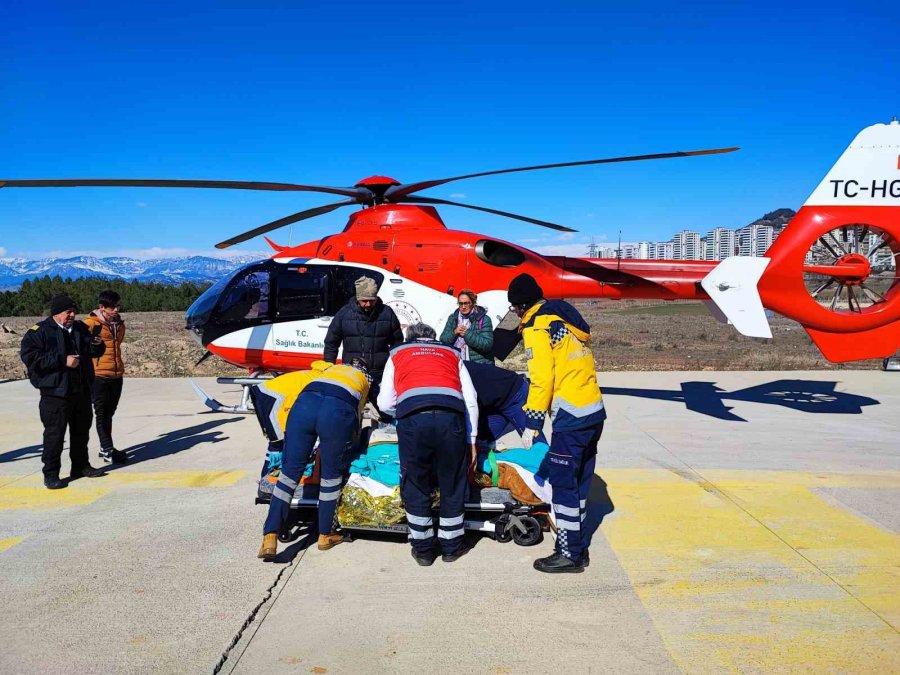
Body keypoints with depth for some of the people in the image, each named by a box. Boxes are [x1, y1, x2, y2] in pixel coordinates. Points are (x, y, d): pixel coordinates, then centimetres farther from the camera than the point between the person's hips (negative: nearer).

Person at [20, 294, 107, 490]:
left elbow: (95, 352, 22)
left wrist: (97, 345, -4)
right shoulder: (39, 331, -8)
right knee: (55, 433, -4)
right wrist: (63, 361, -22)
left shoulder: (80, 328, 11)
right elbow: (29, 356, -18)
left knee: (81, 430, 15)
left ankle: (81, 466, 29)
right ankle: (51, 474, 5)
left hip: (82, 390, 6)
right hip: (56, 392, -6)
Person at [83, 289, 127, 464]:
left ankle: (105, 448, 24)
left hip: (116, 374, 6)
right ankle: (108, 451, 1)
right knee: (102, 413, 1)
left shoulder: (119, 323, 11)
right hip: (98, 375, -6)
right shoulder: (91, 323, -9)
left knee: (109, 413, 14)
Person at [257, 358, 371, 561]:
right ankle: (325, 535, 25)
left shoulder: (331, 368, 41)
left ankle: (270, 537, 3)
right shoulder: (363, 379, 35)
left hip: (305, 402, 2)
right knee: (331, 475, 15)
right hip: (338, 411, -2)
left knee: (290, 471, 9)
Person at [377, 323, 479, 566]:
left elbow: (385, 404, 23)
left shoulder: (397, 353, 29)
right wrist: (471, 439, 24)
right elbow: (471, 401, 21)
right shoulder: (452, 354, 31)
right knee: (453, 486, 16)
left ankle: (422, 548, 25)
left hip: (412, 417, -1)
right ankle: (452, 546, 29)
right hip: (451, 416, 1)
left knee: (416, 487, 15)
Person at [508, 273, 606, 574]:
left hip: (571, 416, -9)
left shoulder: (536, 326, -9)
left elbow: (542, 378, -16)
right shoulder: (564, 315, 18)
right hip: (594, 411, 9)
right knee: (579, 483, 15)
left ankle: (569, 555, 6)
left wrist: (532, 423, -12)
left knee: (563, 483, -1)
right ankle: (577, 548, 24)